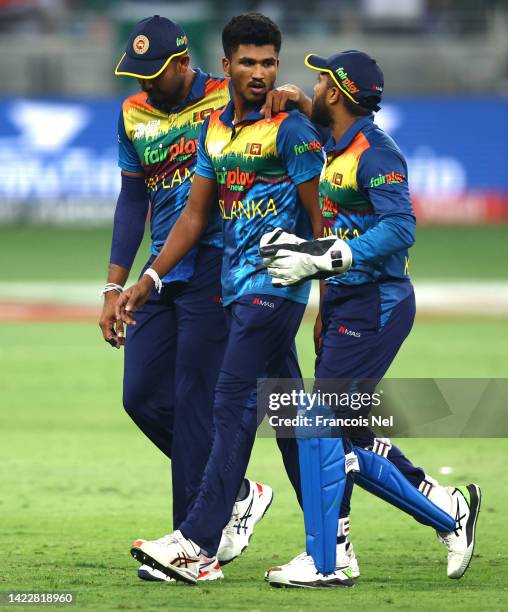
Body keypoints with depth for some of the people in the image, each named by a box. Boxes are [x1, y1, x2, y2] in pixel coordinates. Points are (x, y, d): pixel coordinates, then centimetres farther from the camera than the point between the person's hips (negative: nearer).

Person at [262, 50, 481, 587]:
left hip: (375, 305, -10)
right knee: (347, 431, 10)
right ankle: (449, 508, 18)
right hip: (346, 305, 10)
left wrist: (323, 259, -28)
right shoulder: (335, 153, 15)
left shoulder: (375, 152, -15)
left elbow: (399, 228, -25)